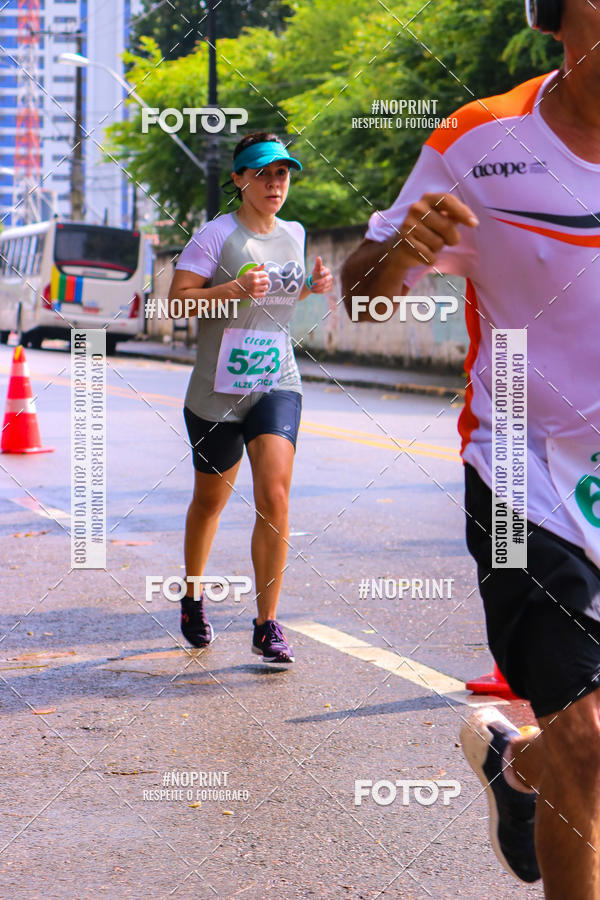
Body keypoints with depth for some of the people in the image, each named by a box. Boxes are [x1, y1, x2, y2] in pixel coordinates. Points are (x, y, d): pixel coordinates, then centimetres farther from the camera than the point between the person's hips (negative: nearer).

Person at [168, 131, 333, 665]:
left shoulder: (294, 234, 9)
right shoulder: (217, 235, -8)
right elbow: (177, 300, -13)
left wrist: (311, 288, 6)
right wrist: (236, 289, -26)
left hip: (278, 386, 3)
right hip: (217, 392, -3)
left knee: (275, 497, -15)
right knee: (211, 500, 13)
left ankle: (267, 626, -9)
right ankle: (193, 597, 39)